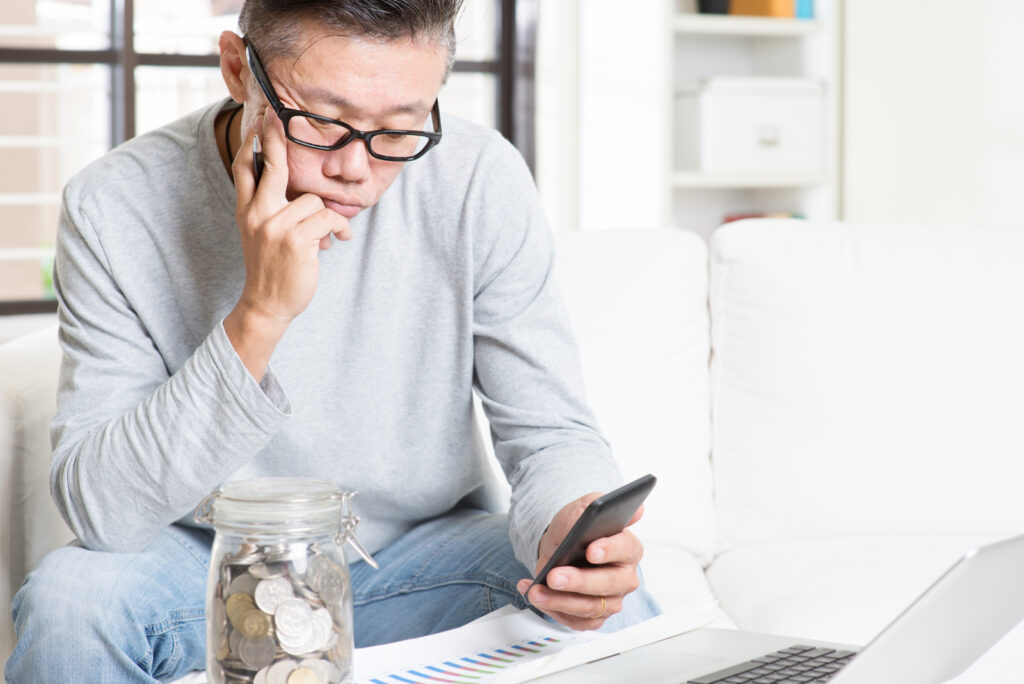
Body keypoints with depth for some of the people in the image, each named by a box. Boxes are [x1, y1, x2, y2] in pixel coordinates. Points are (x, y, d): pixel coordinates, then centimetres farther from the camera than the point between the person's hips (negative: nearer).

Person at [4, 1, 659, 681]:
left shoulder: (481, 182, -15)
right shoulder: (113, 209, -18)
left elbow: (551, 431, -9)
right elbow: (98, 510, -23)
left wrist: (571, 525, -34)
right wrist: (259, 316, -33)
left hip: (423, 552, 2)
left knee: (613, 613, -24)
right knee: (68, 597, -31)